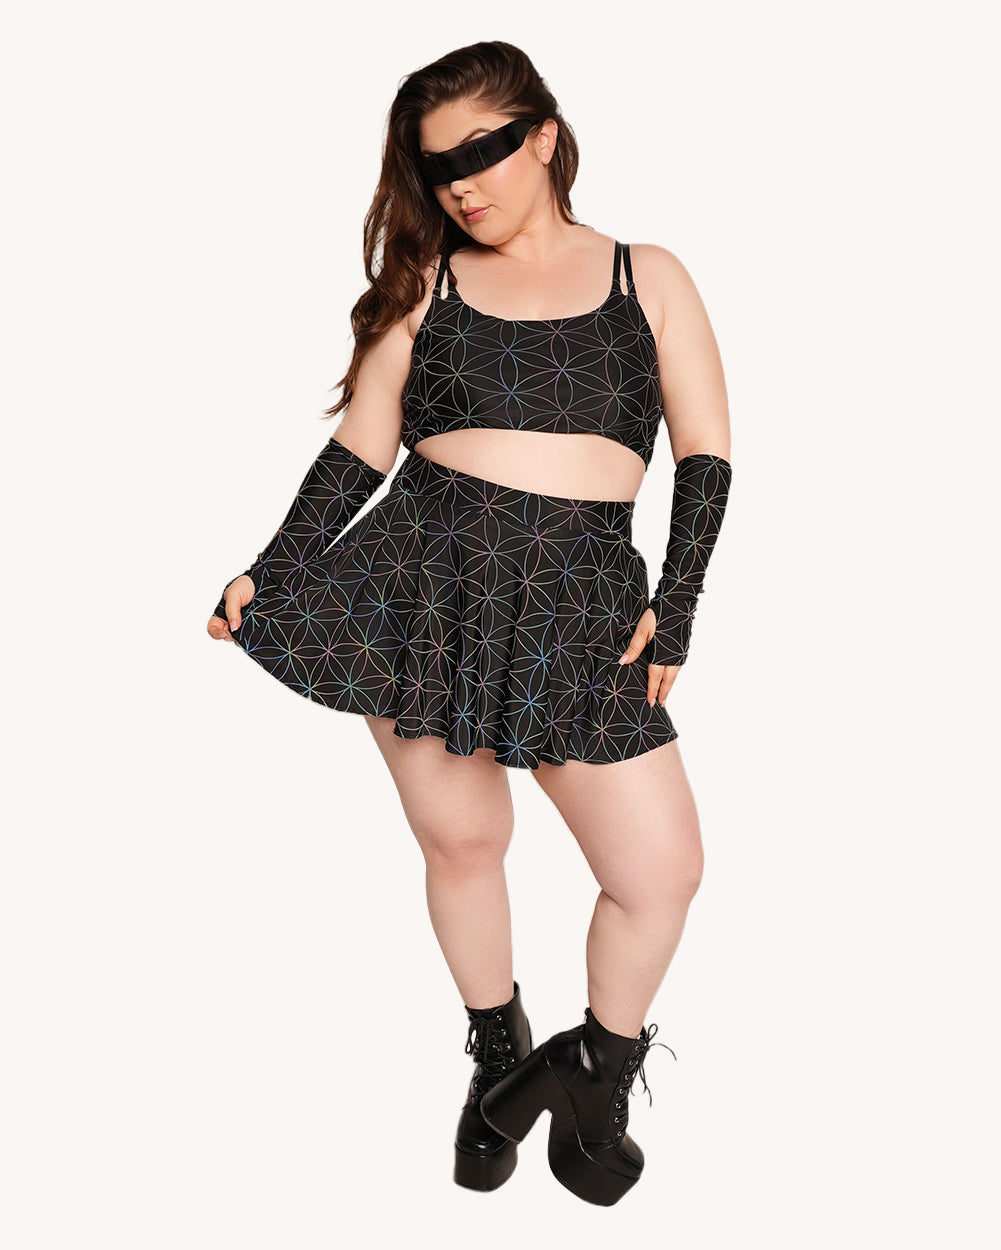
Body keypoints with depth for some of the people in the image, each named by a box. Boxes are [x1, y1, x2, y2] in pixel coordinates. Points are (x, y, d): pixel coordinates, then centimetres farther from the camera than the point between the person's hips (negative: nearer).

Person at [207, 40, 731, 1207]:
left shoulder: (647, 277, 12)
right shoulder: (425, 284, 13)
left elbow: (705, 453, 7)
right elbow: (360, 445, 10)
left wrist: (676, 603, -4)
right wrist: (269, 574, 1)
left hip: (577, 605, 0)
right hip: (424, 579, 1)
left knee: (661, 869, -3)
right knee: (460, 839, 8)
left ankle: (601, 1077, 26)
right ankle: (499, 1058, 36)